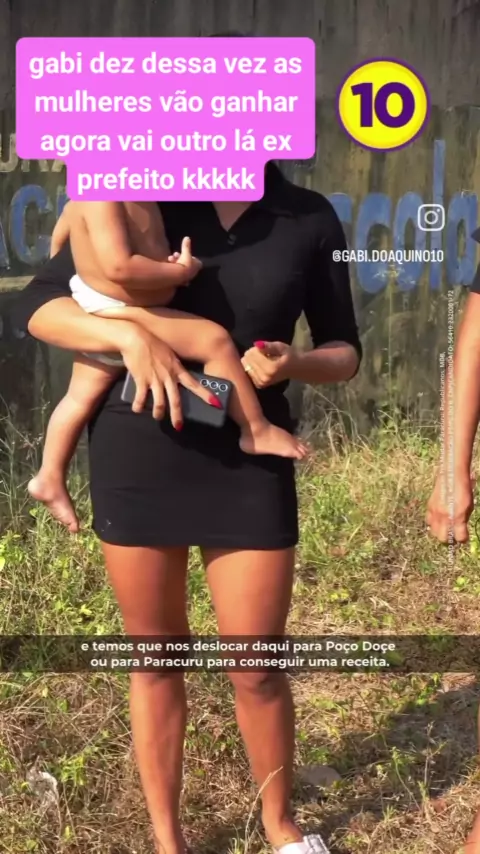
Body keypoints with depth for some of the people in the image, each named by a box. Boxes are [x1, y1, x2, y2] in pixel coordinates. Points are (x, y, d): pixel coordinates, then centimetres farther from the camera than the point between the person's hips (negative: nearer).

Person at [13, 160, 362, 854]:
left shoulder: (310, 219, 2)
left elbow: (345, 352, 8)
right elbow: (38, 309, -4)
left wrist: (294, 363, -15)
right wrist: (129, 335, -23)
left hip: (250, 468, 0)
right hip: (136, 459, 0)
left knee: (257, 670, 8)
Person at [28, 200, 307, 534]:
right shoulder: (103, 198, -29)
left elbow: (62, 230, 18)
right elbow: (119, 267, -38)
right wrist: (180, 271, -25)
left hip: (101, 317, 11)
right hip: (119, 315, -11)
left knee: (83, 395, 19)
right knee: (215, 340, -9)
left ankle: (50, 478, 31)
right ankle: (257, 430, 4)